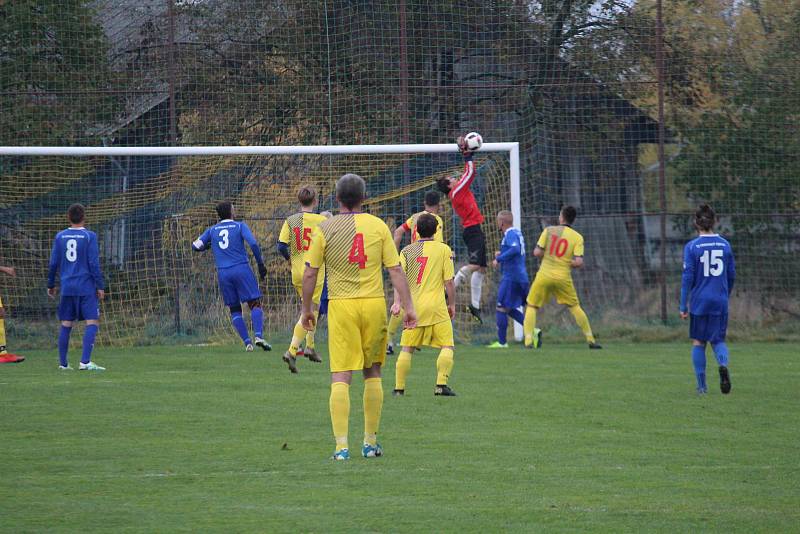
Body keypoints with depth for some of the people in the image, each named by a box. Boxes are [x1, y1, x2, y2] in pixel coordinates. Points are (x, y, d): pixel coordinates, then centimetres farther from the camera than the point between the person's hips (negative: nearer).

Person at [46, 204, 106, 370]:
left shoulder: (60, 237, 6)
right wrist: (100, 286, -3)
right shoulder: (89, 236, -4)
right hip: (86, 287, -4)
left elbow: (53, 263, 9)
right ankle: (85, 362, -16)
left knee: (66, 324, 11)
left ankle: (63, 363, 13)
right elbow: (94, 263, -8)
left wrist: (51, 285, 20)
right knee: (92, 322, -4)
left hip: (67, 287, 4)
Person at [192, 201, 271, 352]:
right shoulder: (240, 226, 3)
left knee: (234, 309, 11)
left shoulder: (212, 230, 13)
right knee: (255, 304, -2)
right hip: (242, 269, -3)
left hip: (223, 273, 3)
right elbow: (253, 243, -9)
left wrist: (209, 245, 29)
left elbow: (196, 246, 11)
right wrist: (260, 264, -2)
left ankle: (247, 342, 1)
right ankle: (258, 336, -23)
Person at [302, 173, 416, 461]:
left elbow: (310, 274, -1)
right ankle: (371, 442, 19)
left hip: (341, 307, -2)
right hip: (374, 304, 2)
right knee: (372, 374, 15)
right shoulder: (378, 226, 2)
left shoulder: (324, 229, -1)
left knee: (340, 378, -3)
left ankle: (341, 445, -13)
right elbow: (395, 270, 0)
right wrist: (408, 306, 3)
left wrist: (307, 309, 10)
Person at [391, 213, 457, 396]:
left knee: (407, 348, 9)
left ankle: (399, 387, 9)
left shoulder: (407, 251, 8)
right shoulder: (443, 249, 0)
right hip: (436, 306, -3)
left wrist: (397, 302, -6)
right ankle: (441, 385, -11)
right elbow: (449, 281, -2)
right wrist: (452, 304, 8)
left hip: (413, 306, 3)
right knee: (447, 346, 1)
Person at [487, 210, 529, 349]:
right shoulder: (517, 232, 15)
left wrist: (499, 259, -25)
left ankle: (502, 342, 2)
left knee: (501, 309, -2)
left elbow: (515, 249, -32)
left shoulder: (510, 234, -15)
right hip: (521, 276, 10)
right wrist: (501, 254, 17)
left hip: (511, 277, -10)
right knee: (509, 309, 16)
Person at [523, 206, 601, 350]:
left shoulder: (549, 230, 0)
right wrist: (569, 264, 11)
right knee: (575, 306, 17)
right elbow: (579, 262, -10)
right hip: (563, 277, 1)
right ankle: (590, 340, 17)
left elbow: (537, 253, -4)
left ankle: (529, 340, -7)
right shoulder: (577, 237, 0)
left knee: (532, 307, 9)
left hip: (544, 275, -1)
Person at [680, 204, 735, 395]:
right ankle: (723, 364, -22)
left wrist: (683, 306, -4)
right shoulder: (725, 245, 3)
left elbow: (687, 277, -9)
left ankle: (702, 386, 10)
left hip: (699, 301, -2)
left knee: (698, 342, 11)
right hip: (720, 301, 2)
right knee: (718, 340, 10)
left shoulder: (692, 247, -7)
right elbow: (732, 275, 9)